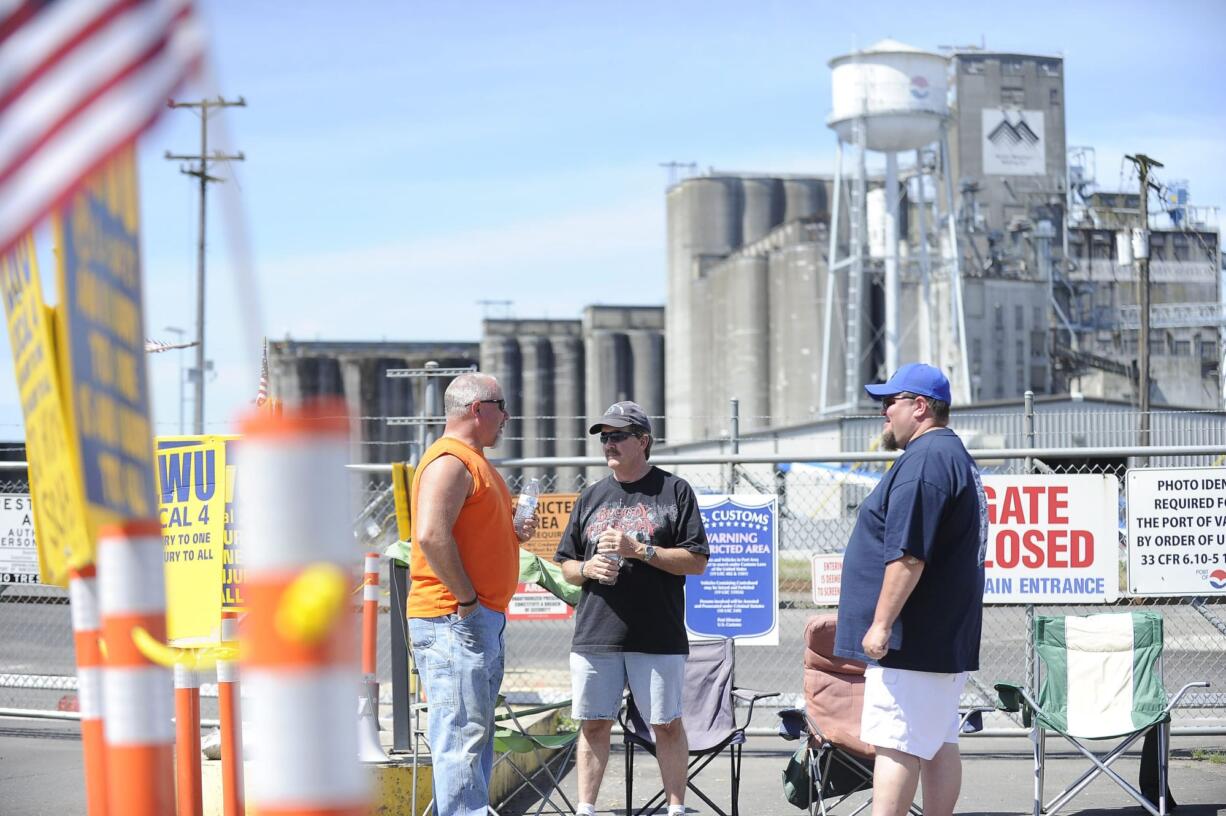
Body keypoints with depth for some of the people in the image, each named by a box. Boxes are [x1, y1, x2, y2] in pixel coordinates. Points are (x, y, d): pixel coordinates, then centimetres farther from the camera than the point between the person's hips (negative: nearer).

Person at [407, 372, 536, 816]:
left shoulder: (474, 460, 21)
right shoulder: (450, 461, -13)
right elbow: (431, 535, -25)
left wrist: (514, 533, 11)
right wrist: (467, 600, -21)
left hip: (483, 619, 11)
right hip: (453, 621, -11)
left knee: (476, 735, 13)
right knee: (461, 735, -12)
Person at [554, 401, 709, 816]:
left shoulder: (675, 491, 3)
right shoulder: (592, 497, 16)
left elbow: (696, 561, -4)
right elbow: (566, 566, 19)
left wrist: (639, 550, -13)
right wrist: (588, 568, -4)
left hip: (658, 637, -4)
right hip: (595, 637, 4)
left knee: (667, 725, 0)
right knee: (593, 724, 4)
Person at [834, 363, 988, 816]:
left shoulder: (923, 461, -16)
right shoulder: (956, 457, 19)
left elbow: (907, 555, -24)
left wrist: (881, 623, -21)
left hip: (912, 640, -11)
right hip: (946, 638, 11)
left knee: (896, 743, -12)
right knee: (938, 743, 11)